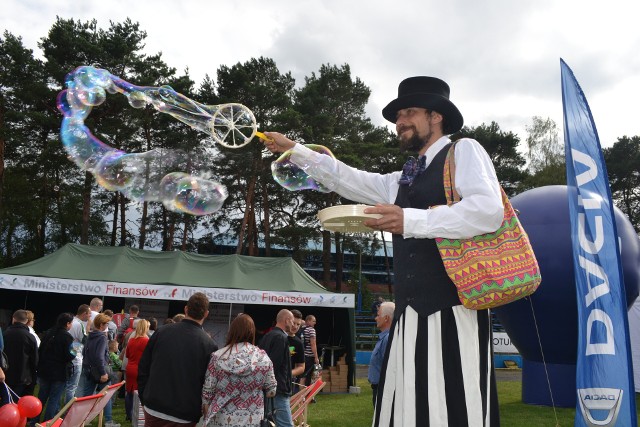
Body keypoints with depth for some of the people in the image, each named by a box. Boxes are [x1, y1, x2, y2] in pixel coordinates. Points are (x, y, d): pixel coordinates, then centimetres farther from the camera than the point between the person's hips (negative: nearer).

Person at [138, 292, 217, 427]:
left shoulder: (161, 331, -1)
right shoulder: (208, 345, -10)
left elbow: (143, 368, 5)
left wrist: (145, 401, 14)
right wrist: (199, 414, 7)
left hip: (154, 411, 3)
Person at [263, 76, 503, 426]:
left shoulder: (464, 151, 2)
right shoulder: (401, 180, 26)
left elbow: (489, 210, -14)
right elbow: (345, 179, 30)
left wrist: (410, 220, -19)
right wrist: (293, 150, 27)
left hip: (452, 313, -7)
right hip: (411, 316, 7)